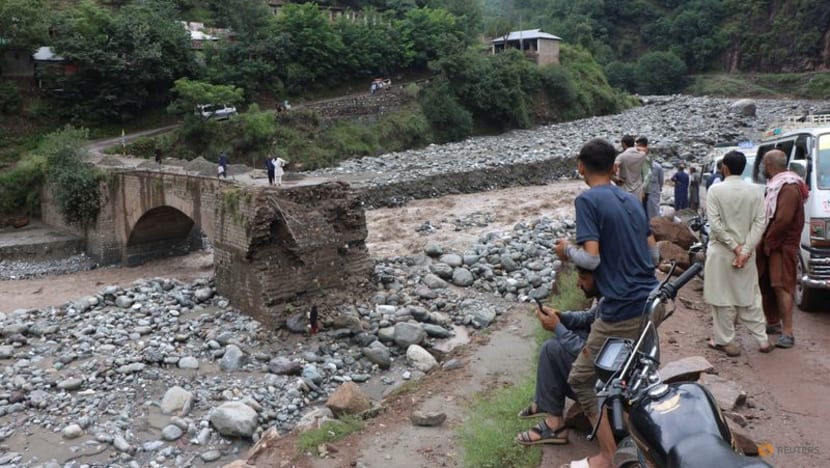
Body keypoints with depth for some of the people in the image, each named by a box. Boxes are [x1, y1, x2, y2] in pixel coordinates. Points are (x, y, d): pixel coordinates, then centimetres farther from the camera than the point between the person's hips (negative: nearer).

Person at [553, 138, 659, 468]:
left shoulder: (587, 200, -11)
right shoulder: (633, 200, 11)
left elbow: (592, 259, -18)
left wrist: (567, 250, 1)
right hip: (650, 301, 8)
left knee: (581, 380, 5)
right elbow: (654, 254, 15)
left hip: (622, 310, -8)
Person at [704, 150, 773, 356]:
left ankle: (725, 341, 11)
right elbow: (759, 223, -6)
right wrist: (745, 250, -10)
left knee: (723, 298, 4)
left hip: (721, 252, -4)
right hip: (746, 252, 4)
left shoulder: (715, 190, -9)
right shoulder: (755, 191, 1)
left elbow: (715, 224, -15)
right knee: (750, 296, 15)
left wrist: (735, 247, -12)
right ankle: (762, 339, 19)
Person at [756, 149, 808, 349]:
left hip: (782, 246, -10)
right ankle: (773, 323, 27)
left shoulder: (789, 187, -16)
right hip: (770, 245, 10)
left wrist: (768, 243, -16)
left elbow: (783, 220, -24)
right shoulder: (776, 185, 16)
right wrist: (764, 242, 12)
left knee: (781, 287, -11)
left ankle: (787, 333, -10)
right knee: (767, 285, 15)